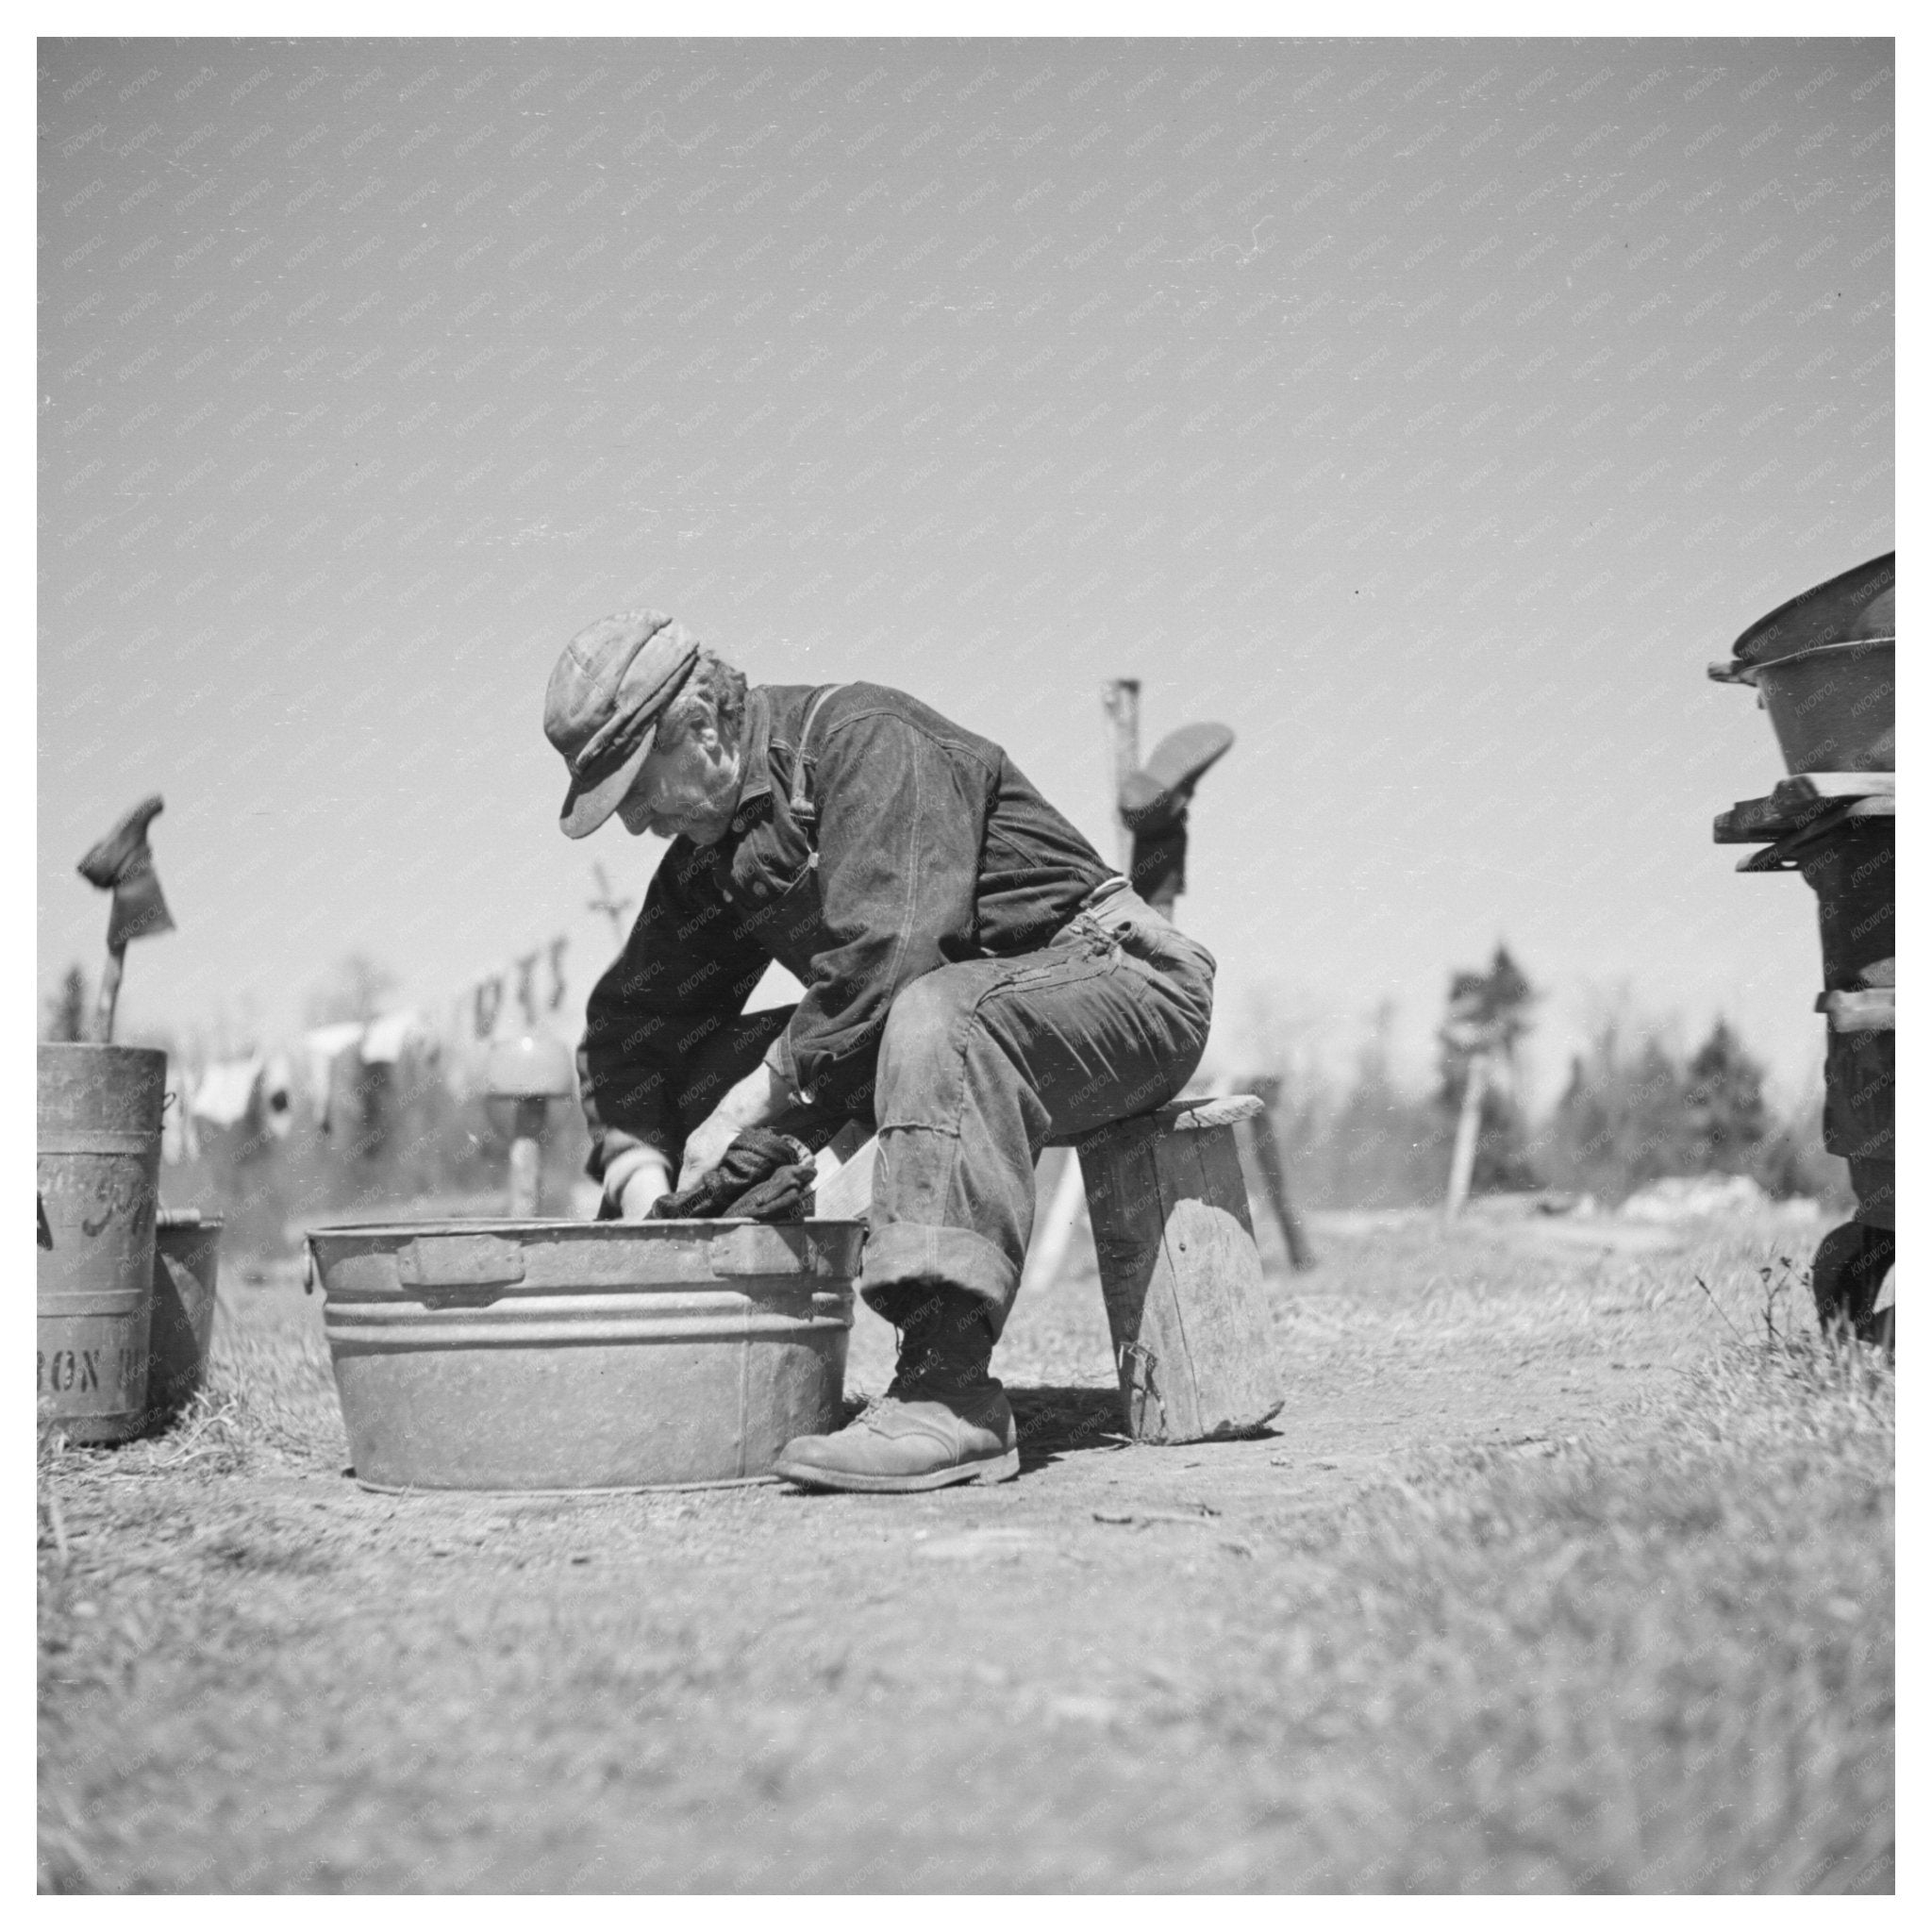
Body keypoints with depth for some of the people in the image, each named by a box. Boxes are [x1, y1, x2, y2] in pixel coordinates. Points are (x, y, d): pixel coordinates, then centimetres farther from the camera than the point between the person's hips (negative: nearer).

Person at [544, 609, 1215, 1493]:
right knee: (703, 1061, -4)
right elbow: (630, 1014, 6)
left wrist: (755, 1100, -27)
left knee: (933, 1015, -40)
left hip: (1121, 982, -8)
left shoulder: (865, 738, -20)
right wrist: (638, 1173, -10)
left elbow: (889, 946, -32)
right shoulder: (710, 848, 7)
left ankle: (951, 1393, -46)